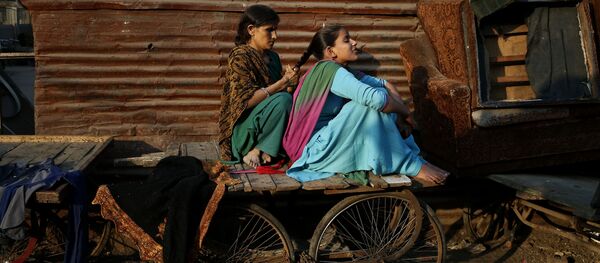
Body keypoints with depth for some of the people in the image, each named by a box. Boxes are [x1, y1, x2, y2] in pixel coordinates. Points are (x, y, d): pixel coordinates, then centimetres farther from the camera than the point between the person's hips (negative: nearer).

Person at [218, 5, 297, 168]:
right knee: (283, 99, -27)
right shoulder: (240, 56, -11)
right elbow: (246, 101, -21)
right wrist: (281, 83, -20)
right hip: (242, 130, -7)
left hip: (260, 127, 8)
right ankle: (255, 152, -15)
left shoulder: (273, 57, 11)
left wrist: (287, 81, -4)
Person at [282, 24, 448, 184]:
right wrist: (404, 112, -13)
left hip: (330, 141, 9)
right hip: (314, 150, -9)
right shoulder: (330, 69, -19)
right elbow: (376, 99, -30)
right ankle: (412, 165, -14)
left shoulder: (341, 72, 10)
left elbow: (385, 85, 8)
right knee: (373, 103, -22)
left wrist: (400, 115, -8)